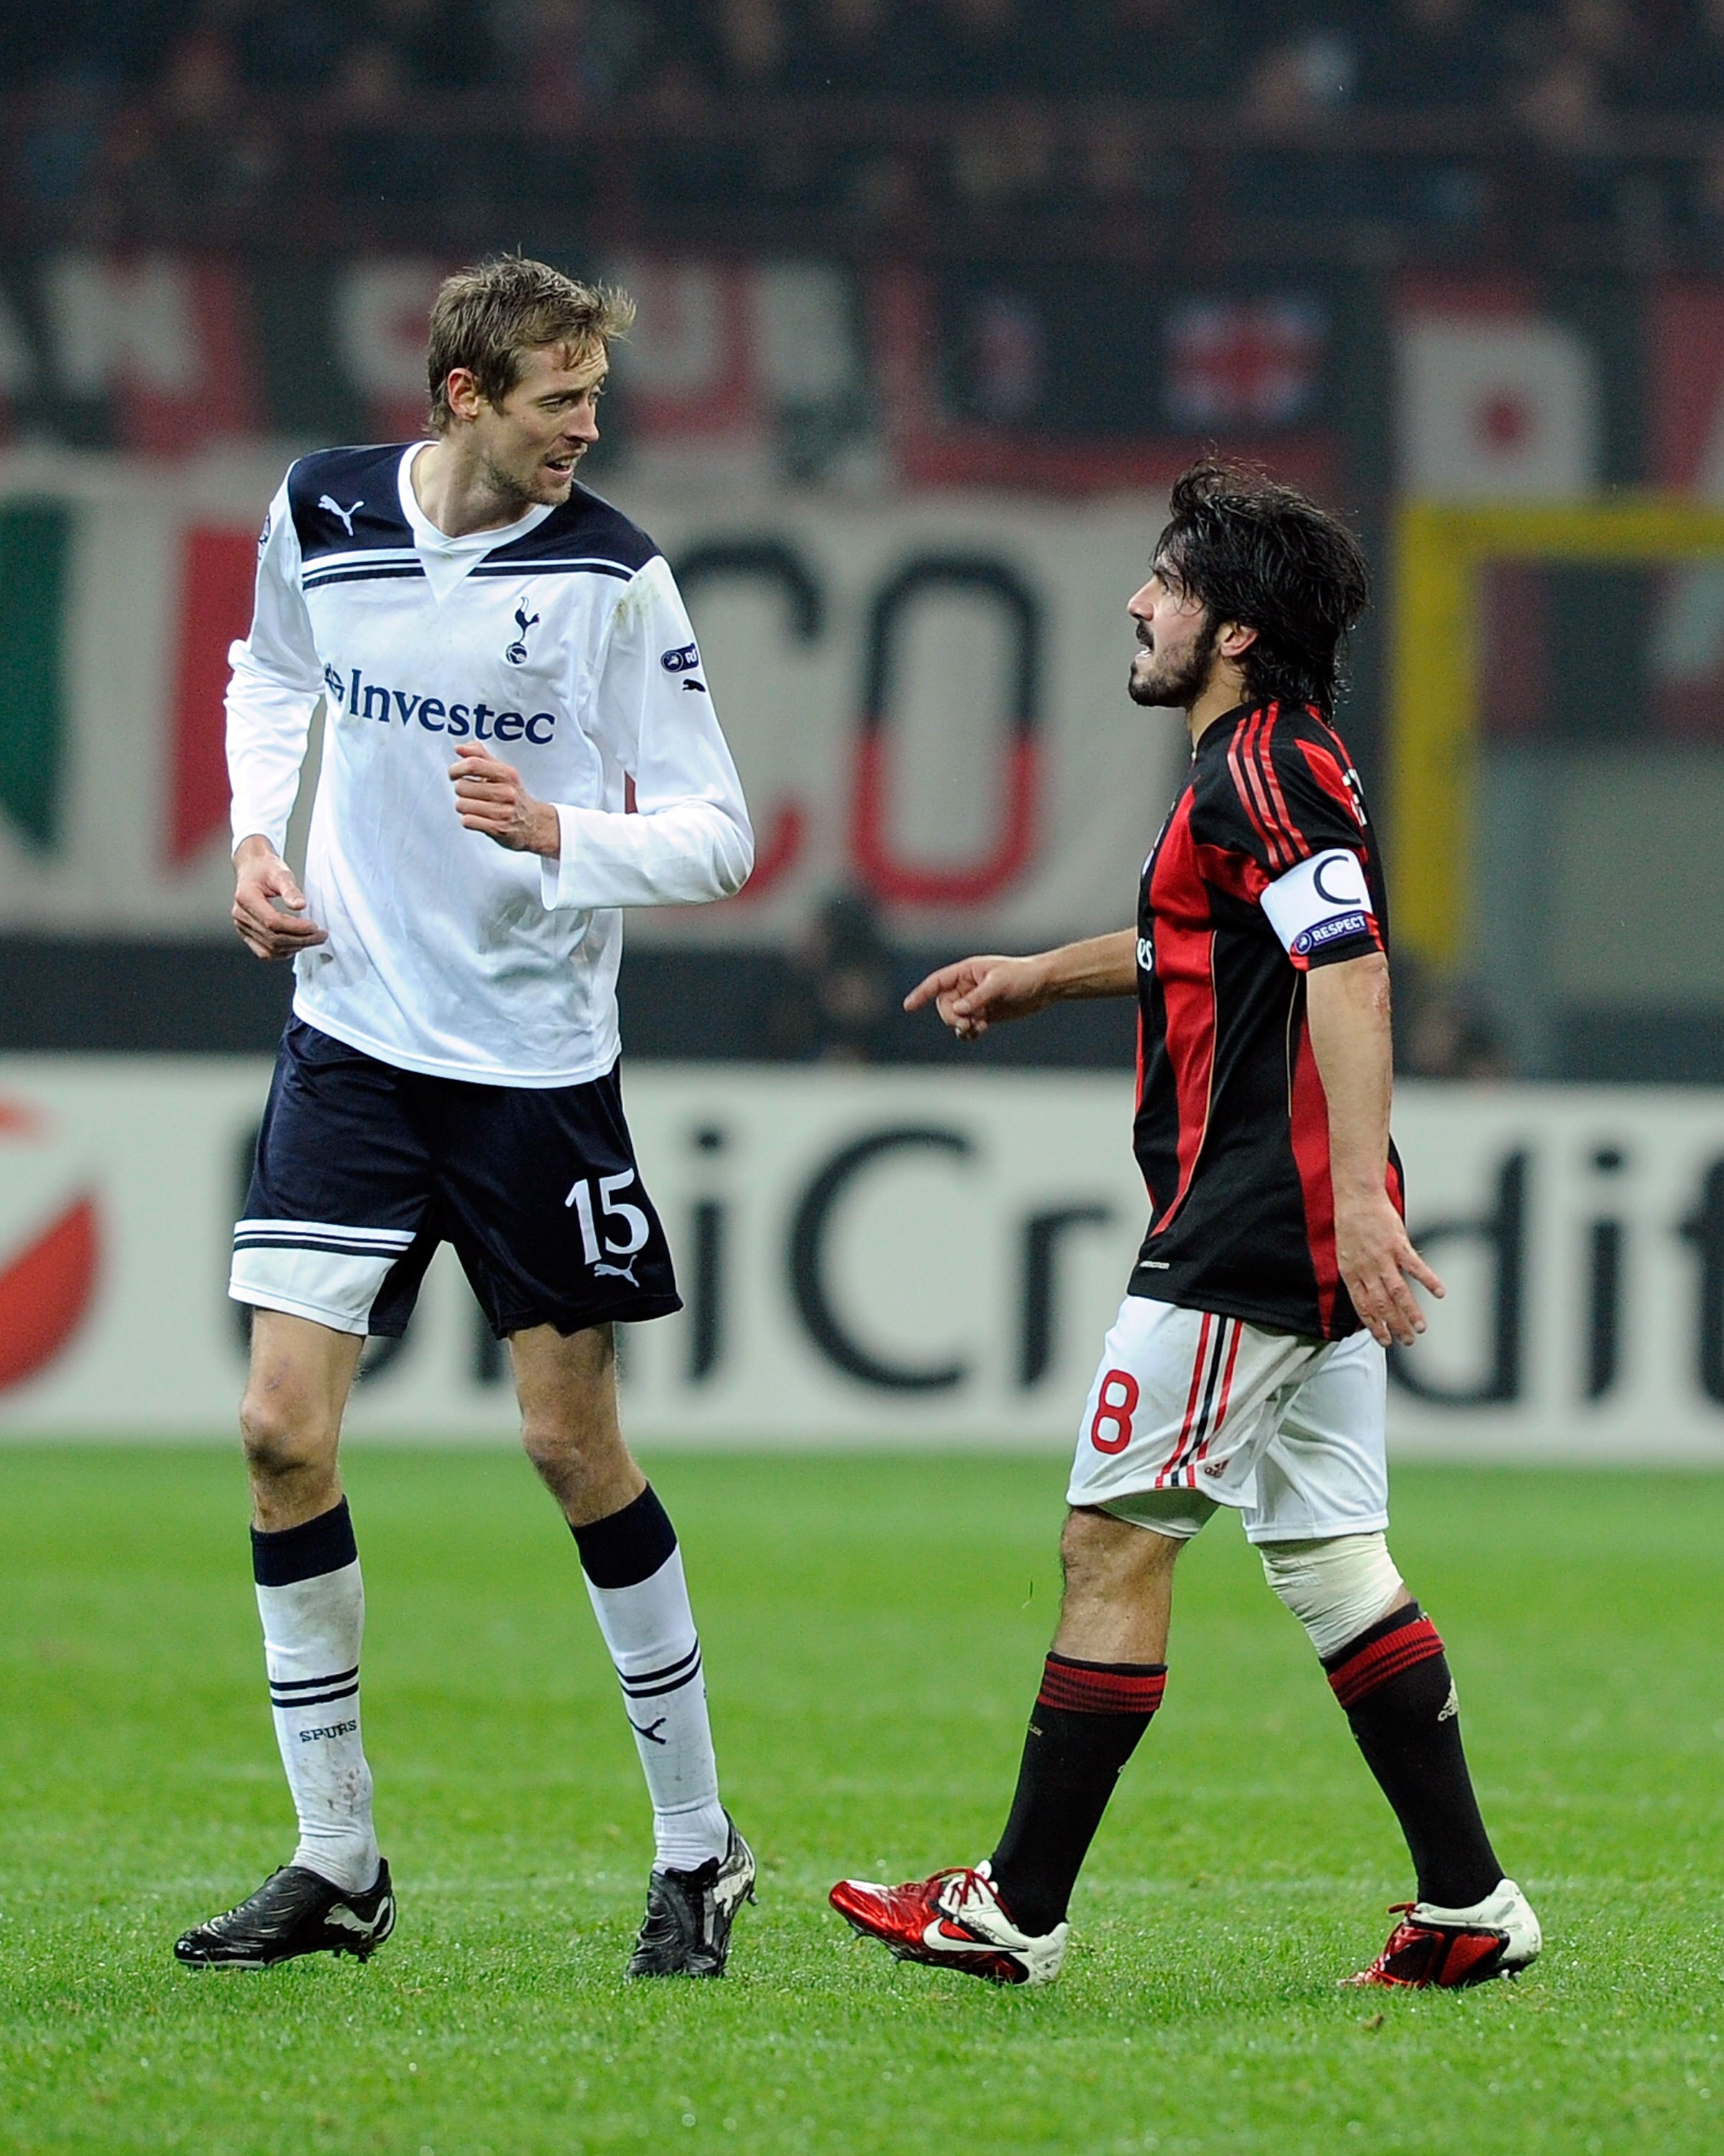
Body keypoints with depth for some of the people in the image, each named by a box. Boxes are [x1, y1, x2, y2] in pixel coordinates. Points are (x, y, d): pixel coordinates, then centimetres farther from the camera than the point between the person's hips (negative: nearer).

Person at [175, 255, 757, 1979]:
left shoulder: (608, 572, -11)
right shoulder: (321, 512, -1)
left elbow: (715, 834, -10)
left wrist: (559, 835, -28)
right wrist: (259, 833, 6)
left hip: (536, 1058, -3)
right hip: (353, 1036, 3)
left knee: (575, 1448, 1)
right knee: (284, 1428, -6)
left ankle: (697, 1846, 17)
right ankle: (337, 1863, 4)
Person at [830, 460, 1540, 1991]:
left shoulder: (1263, 770, -13)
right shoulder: (1267, 768, 18)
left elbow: (1350, 966, -26)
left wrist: (1357, 1192, -34)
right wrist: (1043, 978, 47)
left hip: (1253, 1228, -10)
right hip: (1308, 1246, 10)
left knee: (1114, 1543, -5)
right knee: (1330, 1563, 9)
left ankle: (1020, 1910, -2)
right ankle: (1470, 1905, 6)